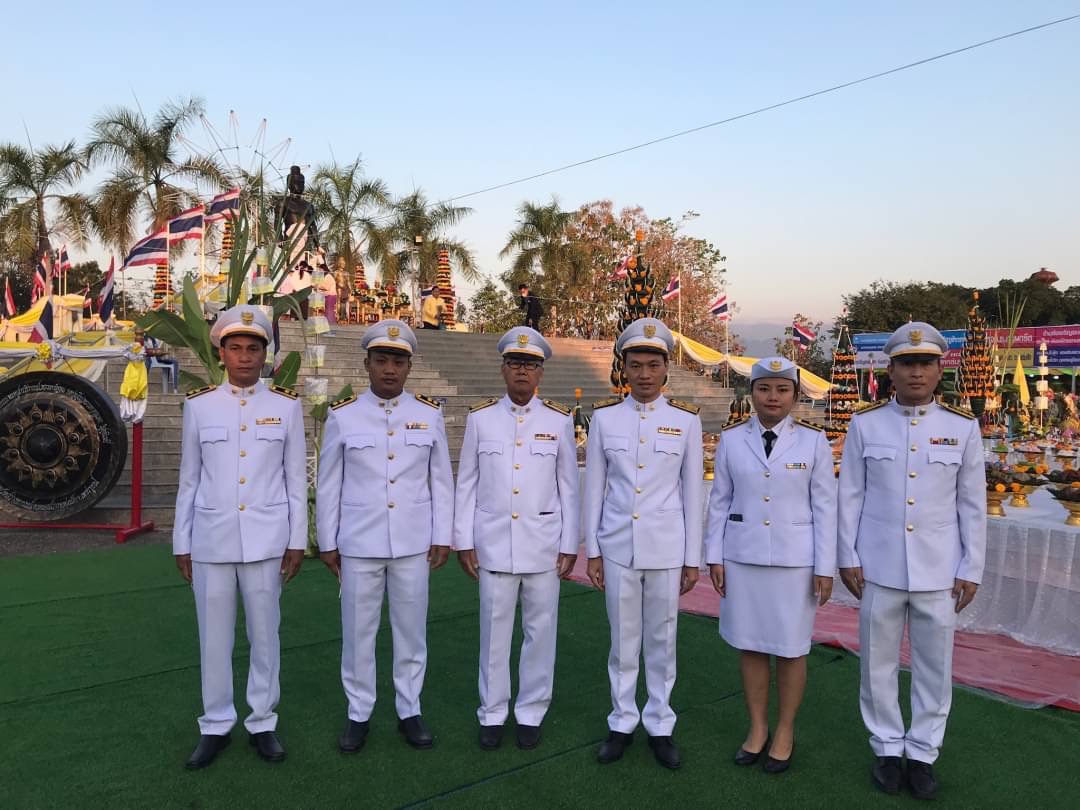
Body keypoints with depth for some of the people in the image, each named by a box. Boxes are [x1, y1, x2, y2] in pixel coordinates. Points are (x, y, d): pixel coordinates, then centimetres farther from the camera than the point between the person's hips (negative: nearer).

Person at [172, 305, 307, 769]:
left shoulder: (287, 406, 0)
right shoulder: (198, 405, 2)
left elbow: (297, 479, 2)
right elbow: (189, 480, 6)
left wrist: (297, 541, -1)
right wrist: (181, 543, 6)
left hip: (266, 539, -1)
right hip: (211, 539, 1)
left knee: (264, 634, 9)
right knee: (213, 637, 10)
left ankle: (262, 723, 25)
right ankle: (216, 726, 26)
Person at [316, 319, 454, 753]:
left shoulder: (429, 414, 1)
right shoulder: (342, 416, -2)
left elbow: (441, 481, 4)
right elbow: (329, 484, 2)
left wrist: (442, 537, 2)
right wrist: (327, 542, 2)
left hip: (414, 544, 1)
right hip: (358, 544, -1)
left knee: (411, 630, 11)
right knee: (357, 633, 10)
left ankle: (409, 710, 27)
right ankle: (358, 713, 27)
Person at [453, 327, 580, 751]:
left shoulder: (559, 420, 1)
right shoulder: (480, 417, 2)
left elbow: (569, 487, 3)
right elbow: (466, 484, 4)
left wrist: (570, 545, 0)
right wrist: (463, 541, 1)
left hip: (544, 545, 0)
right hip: (494, 545, 0)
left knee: (541, 630, 9)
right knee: (494, 630, 8)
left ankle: (531, 713, 25)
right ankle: (492, 713, 24)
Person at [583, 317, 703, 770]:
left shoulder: (686, 420, -3)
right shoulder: (604, 416, -1)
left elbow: (693, 492, 1)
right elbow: (594, 487, 3)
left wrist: (693, 559, 1)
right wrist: (592, 551, 2)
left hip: (666, 548, 0)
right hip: (618, 547, 1)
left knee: (662, 640, 11)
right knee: (622, 641, 12)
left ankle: (660, 726, 28)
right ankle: (622, 722, 29)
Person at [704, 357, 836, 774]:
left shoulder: (813, 440, -5)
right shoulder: (731, 438, 0)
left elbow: (824, 507, -3)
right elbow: (719, 501, 4)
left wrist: (825, 568, -5)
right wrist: (714, 556, 2)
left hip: (795, 559, -2)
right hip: (742, 556, 2)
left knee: (790, 649, 8)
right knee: (749, 645, 11)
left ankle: (785, 732, 27)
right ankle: (756, 728, 28)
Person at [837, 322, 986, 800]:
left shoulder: (963, 428, -1)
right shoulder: (865, 424, -2)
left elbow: (972, 505, 2)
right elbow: (850, 496, 1)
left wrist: (971, 569, 1)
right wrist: (847, 558, -2)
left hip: (939, 571, 0)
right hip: (879, 567, 0)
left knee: (934, 666, 10)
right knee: (878, 662, 10)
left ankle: (923, 752, 27)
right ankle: (887, 748, 28)